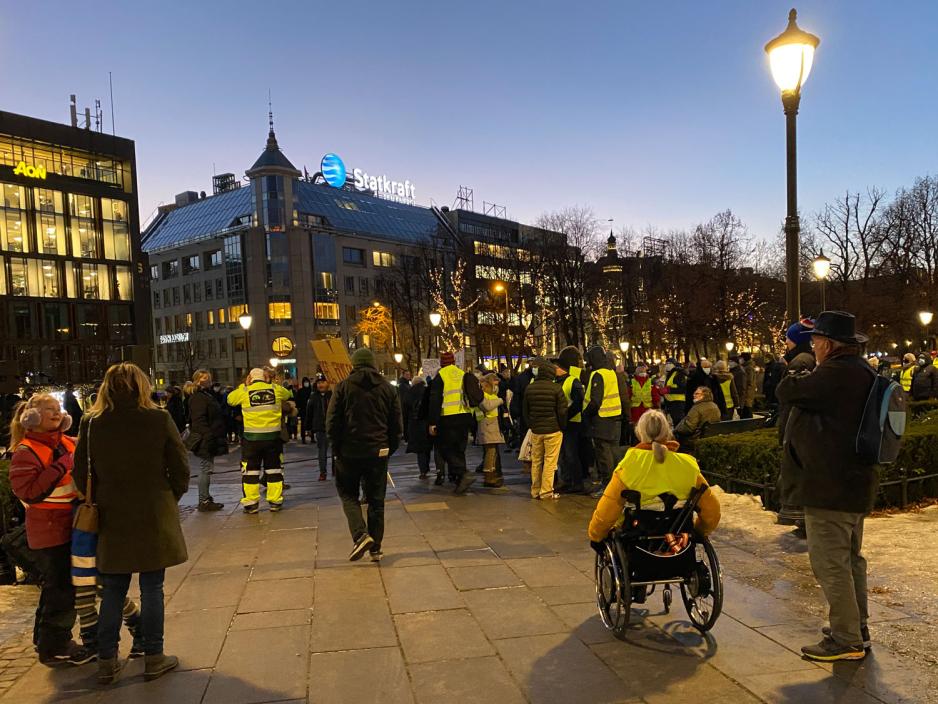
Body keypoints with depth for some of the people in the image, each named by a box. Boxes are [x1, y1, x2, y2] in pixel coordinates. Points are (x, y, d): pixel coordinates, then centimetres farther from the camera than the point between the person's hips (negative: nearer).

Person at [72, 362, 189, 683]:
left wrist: (100, 501, 16)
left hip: (112, 519, 2)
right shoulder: (158, 419, -11)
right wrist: (171, 498, 8)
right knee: (152, 588, 8)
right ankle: (153, 658, 16)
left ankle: (107, 661, 21)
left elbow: (81, 473, 2)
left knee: (112, 590, 15)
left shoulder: (91, 423, -4)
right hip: (154, 517, -2)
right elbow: (180, 468, -8)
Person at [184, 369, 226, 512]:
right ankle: (204, 501, 0)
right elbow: (199, 421, -22)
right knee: (206, 469, -6)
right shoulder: (198, 398, -14)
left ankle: (205, 499, 22)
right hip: (205, 440, -10)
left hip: (207, 441, 10)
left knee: (206, 470, 15)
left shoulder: (207, 395, 18)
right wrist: (209, 438, -25)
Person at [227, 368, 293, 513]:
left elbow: (230, 399, 12)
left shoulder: (244, 391, -5)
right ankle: (275, 501, 17)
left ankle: (251, 503, 11)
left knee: (250, 470, 9)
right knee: (274, 469, 12)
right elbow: (288, 394, 20)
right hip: (273, 436, 1)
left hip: (252, 437, -1)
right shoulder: (275, 389, -1)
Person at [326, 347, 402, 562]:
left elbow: (331, 422, -5)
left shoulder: (344, 387, -3)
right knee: (376, 500, 11)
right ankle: (375, 548, 13)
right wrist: (388, 450, 13)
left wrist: (338, 448, 6)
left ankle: (360, 535, -5)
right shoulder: (388, 389, 5)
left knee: (348, 494, 14)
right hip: (378, 453, 2)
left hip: (349, 452, -2)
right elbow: (397, 425, 5)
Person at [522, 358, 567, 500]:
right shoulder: (556, 388, -10)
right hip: (553, 430, -4)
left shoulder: (529, 388, 3)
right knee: (550, 462, 0)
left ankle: (535, 491, 18)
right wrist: (562, 427, 6)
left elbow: (525, 411, 11)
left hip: (535, 430, 4)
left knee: (536, 462, 12)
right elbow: (562, 411, -8)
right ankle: (546, 492, 2)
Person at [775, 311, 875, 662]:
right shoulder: (860, 371, 11)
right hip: (854, 483, 11)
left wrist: (797, 370, 0)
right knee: (850, 559, 21)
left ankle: (847, 640, 5)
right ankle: (857, 628, 33)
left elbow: (786, 391, -17)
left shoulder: (835, 374, -23)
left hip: (830, 487, -11)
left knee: (830, 563, -3)